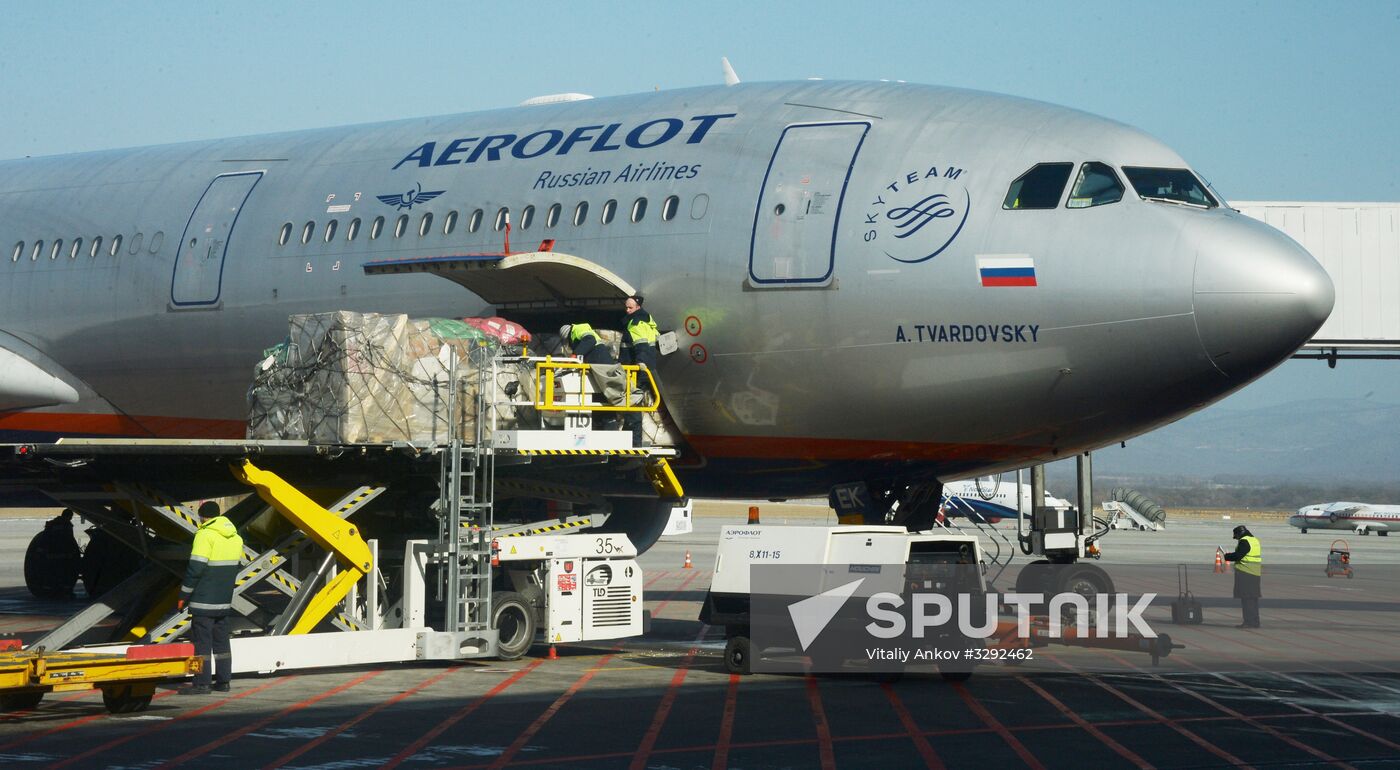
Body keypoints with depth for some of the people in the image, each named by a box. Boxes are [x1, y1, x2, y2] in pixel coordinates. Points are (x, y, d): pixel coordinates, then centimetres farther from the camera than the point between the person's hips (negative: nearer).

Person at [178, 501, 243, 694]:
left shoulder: (205, 535, -14)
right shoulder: (235, 537, 10)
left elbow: (195, 568, -17)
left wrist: (183, 595, -10)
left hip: (204, 600, -7)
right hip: (225, 601, 7)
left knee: (202, 642, -4)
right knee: (221, 641, 13)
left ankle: (202, 683, -4)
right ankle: (223, 681, 14)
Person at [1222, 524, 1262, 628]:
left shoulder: (1244, 542, -13)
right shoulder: (1255, 540, 16)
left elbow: (1237, 556, -17)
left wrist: (1226, 557, -1)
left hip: (1245, 574, -9)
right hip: (1255, 574, 10)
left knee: (1246, 598, -6)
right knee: (1253, 598, 14)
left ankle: (1249, 622, -8)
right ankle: (1254, 622, 18)